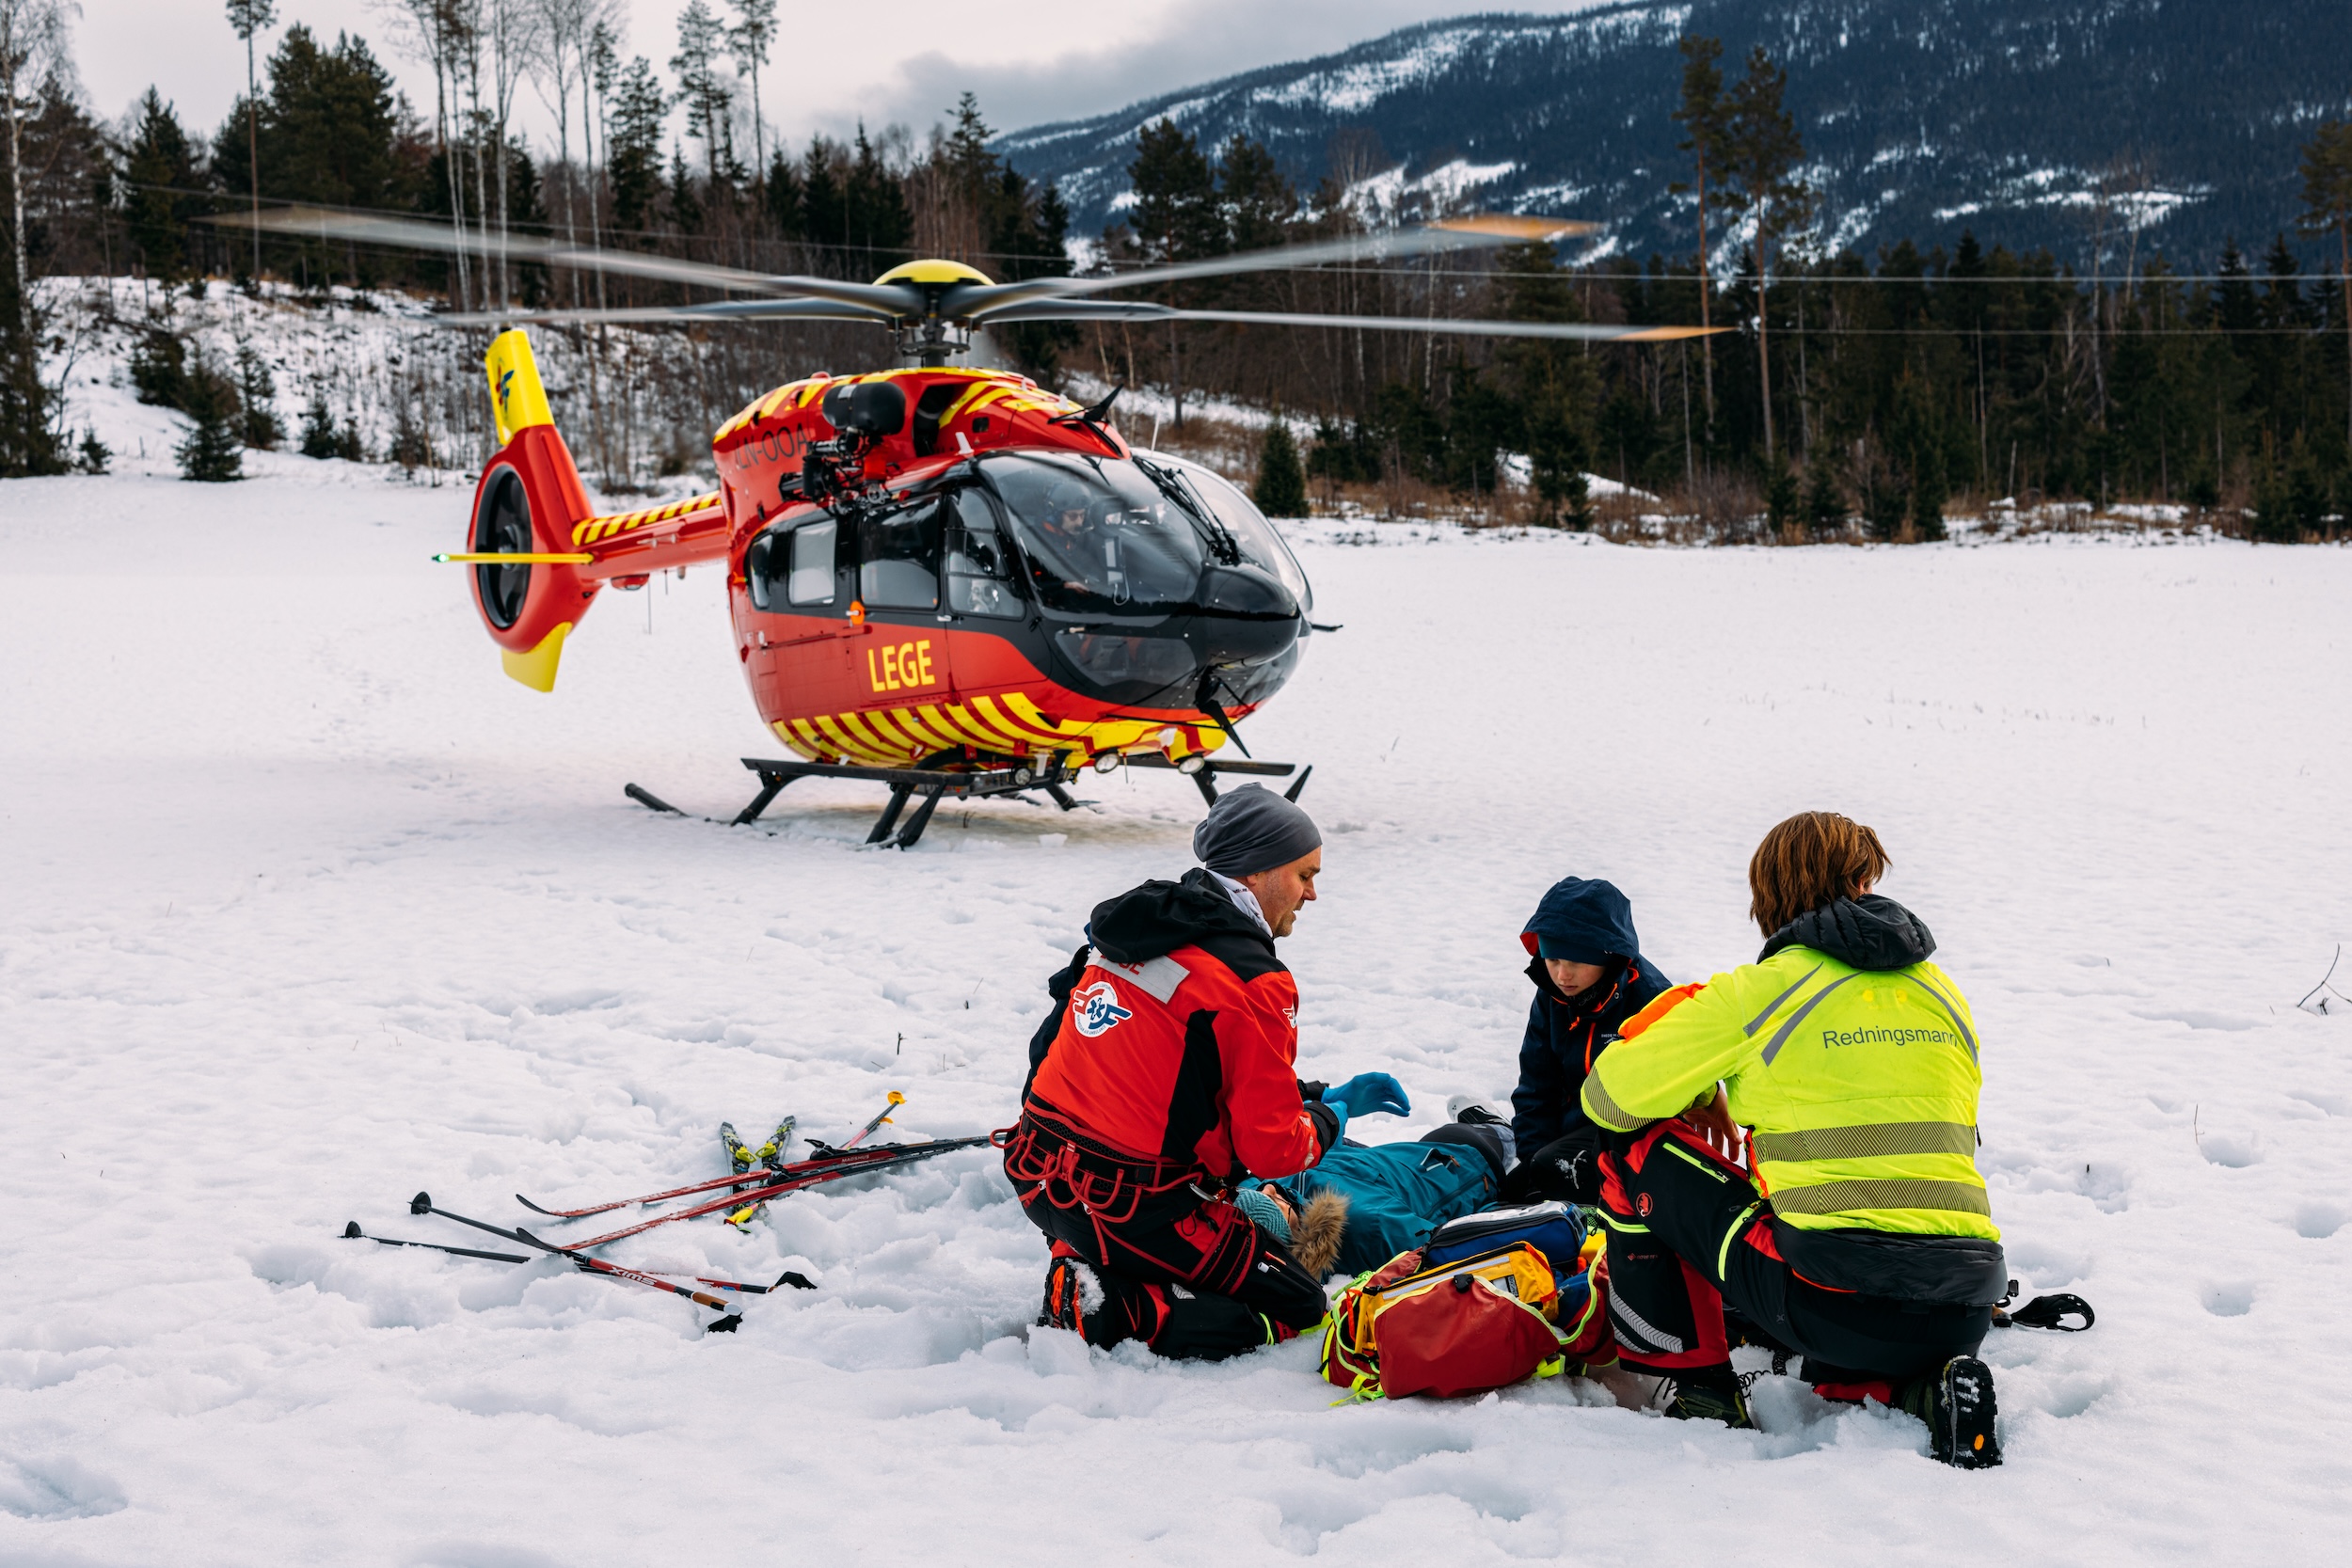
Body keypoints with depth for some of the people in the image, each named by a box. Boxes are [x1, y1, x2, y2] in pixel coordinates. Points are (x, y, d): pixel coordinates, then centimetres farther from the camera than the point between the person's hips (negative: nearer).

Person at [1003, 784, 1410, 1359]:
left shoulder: (1134, 928, 10)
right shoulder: (1252, 983, -16)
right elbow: (1274, 1149, -12)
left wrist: (1317, 1094, 18)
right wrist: (1330, 1117, 9)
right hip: (1138, 1211, -8)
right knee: (1301, 1307, 4)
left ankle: (1076, 1270, 10)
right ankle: (1110, 1310, -12)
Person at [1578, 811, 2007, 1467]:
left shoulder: (1757, 991, 0)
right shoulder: (1944, 994, 15)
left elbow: (1609, 1099, 8)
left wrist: (1704, 1097, 28)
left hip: (1837, 1302, -5)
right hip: (1964, 1314, 5)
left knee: (1637, 1152, 12)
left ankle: (1698, 1388, 14)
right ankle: (1928, 1386, 7)